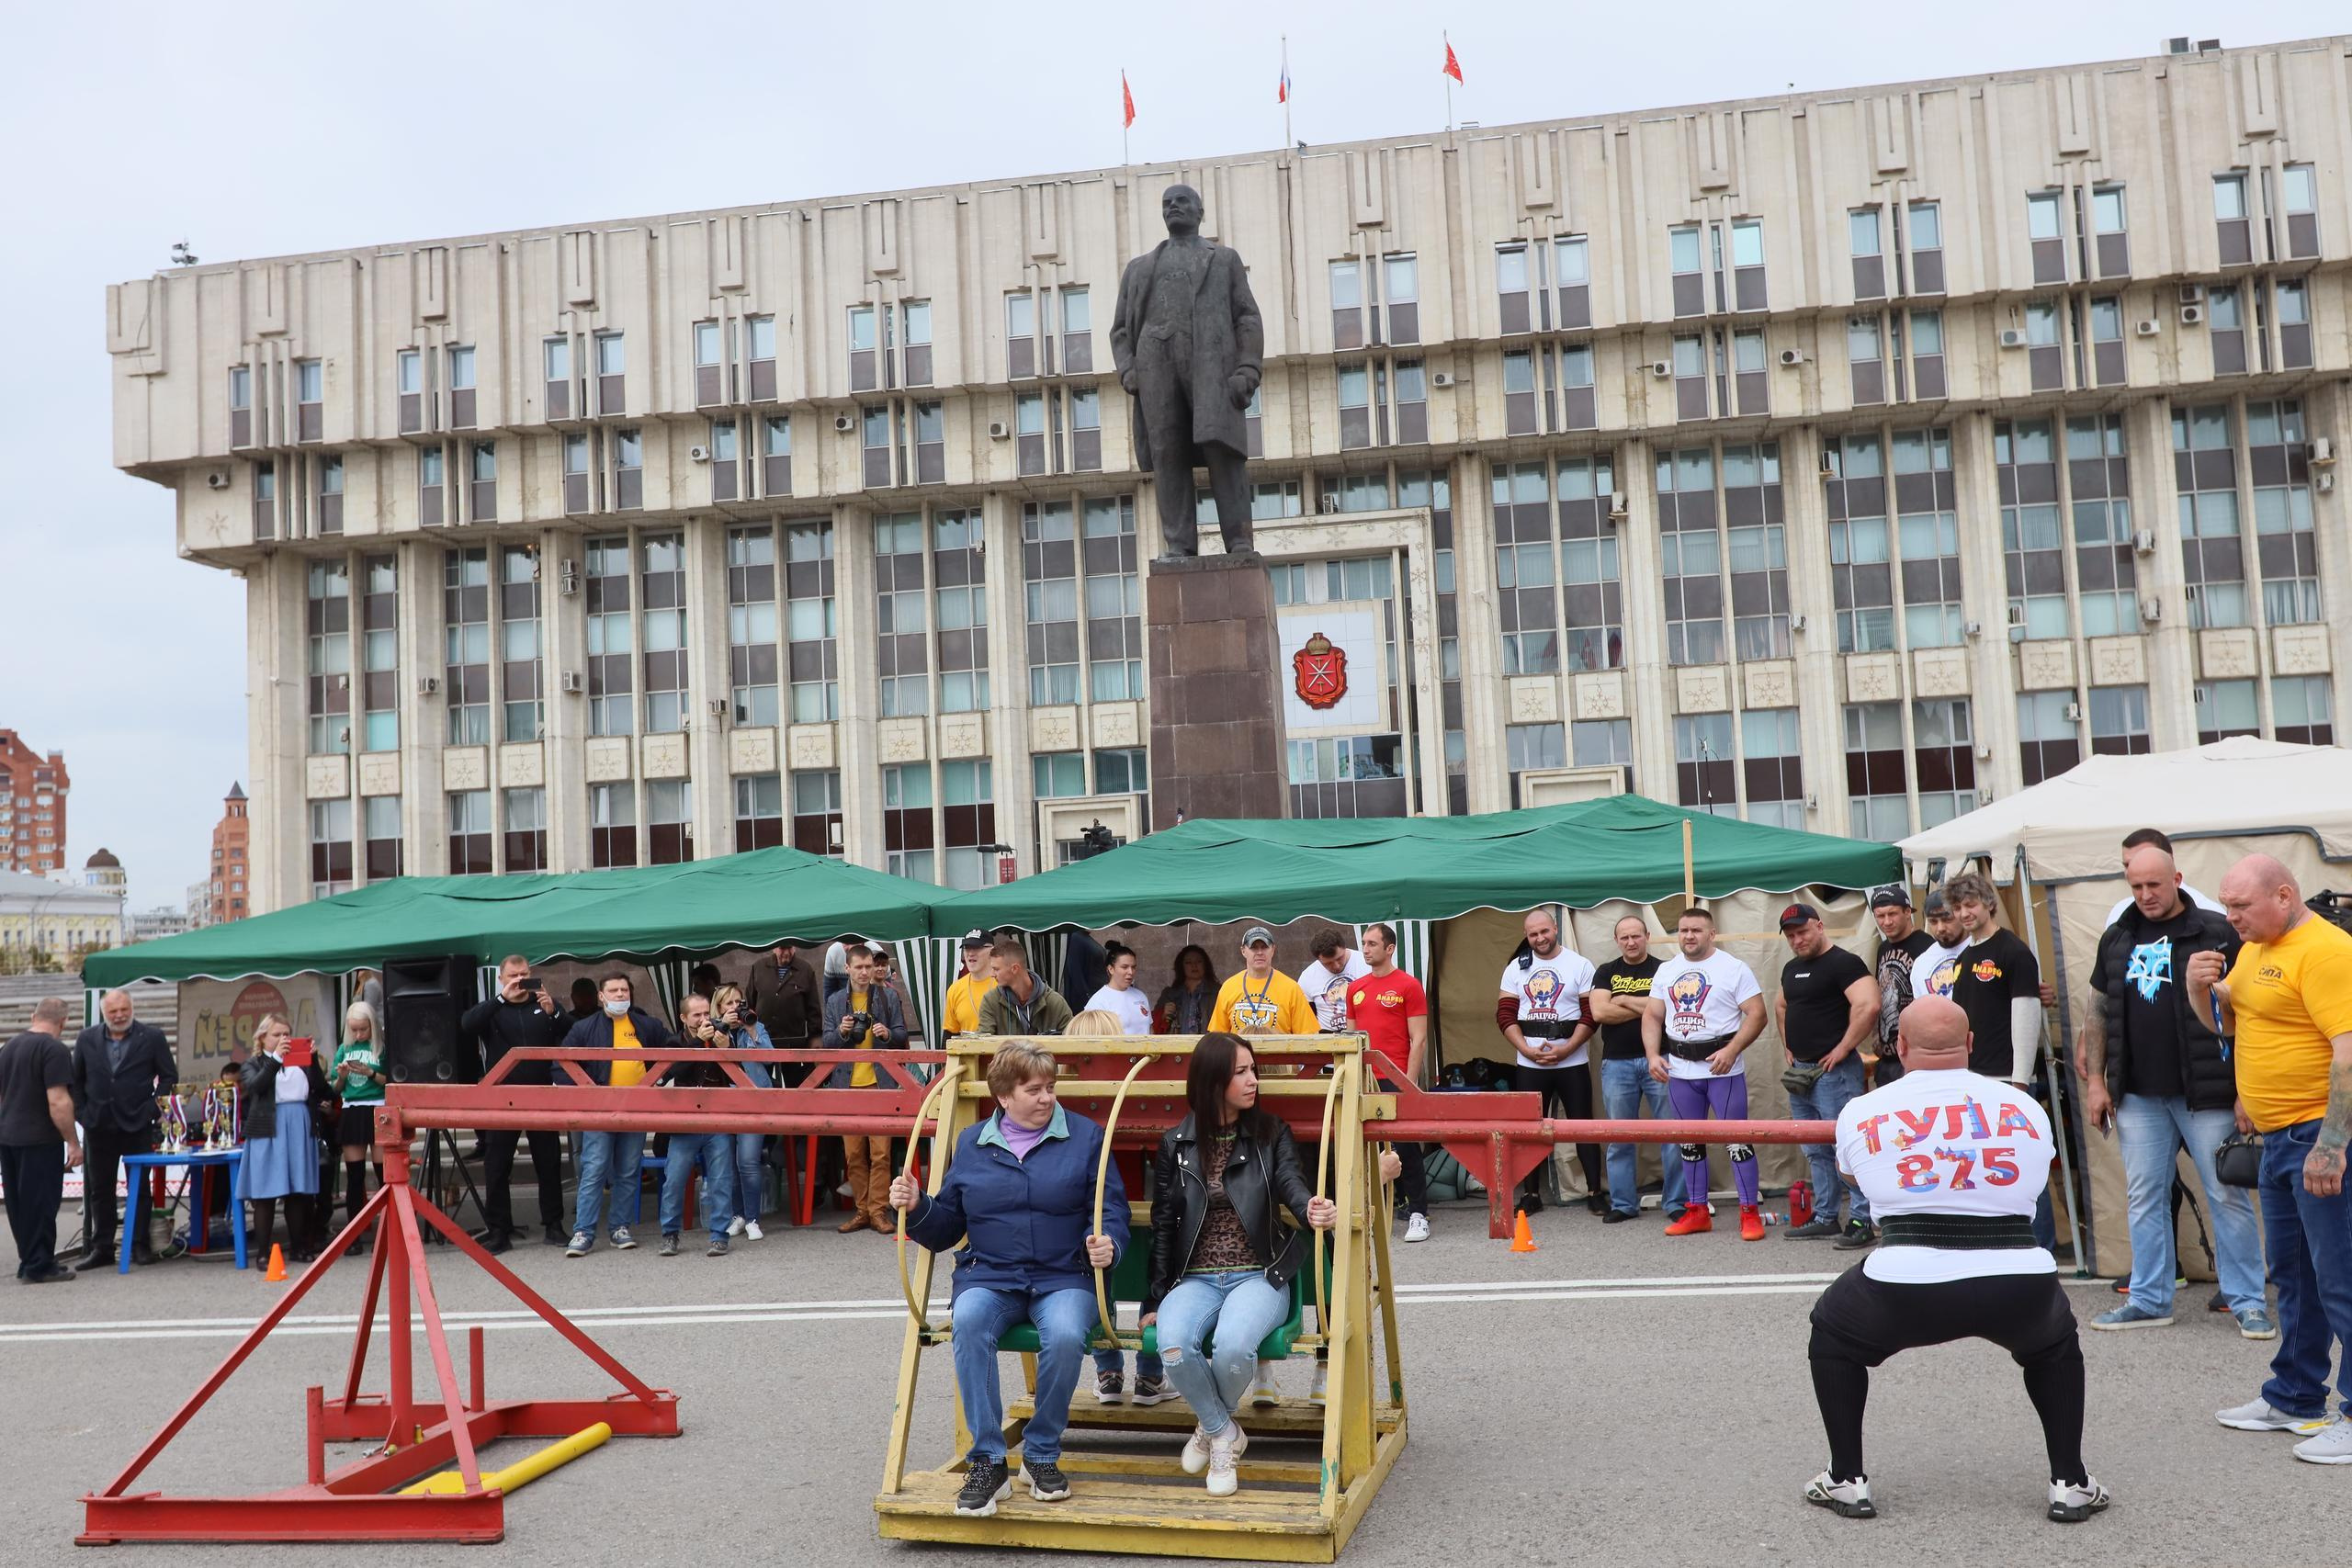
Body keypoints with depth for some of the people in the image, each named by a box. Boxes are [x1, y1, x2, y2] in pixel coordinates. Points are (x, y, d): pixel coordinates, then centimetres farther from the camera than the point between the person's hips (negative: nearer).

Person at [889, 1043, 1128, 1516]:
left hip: (1064, 1278, -1)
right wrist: (916, 1208, -6)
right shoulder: (971, 1143, 13)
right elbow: (946, 1227, 14)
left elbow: (1112, 1211, 2)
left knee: (1065, 1334, -34)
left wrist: (1107, 1244, -20)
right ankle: (987, 1462, -23)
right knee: (968, 1321, -33)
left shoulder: (1085, 1136, 7)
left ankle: (1042, 1455, -8)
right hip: (989, 1277, 1)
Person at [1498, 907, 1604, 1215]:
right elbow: (1505, 1015, 3)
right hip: (1529, 1064, 2)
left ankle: (1595, 1191, 10)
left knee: (1582, 1124, 1)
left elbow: (1591, 1014, -5)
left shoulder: (1579, 965, -1)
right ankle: (1531, 1193, 15)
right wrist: (1528, 1051, -9)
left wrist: (1566, 1049, -15)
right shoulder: (1516, 969, 6)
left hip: (1572, 1062, -2)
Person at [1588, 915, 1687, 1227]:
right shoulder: (1606, 973, 10)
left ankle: (1675, 1203, 6)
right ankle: (1623, 1204, 14)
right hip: (1617, 1063, 2)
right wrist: (1645, 1008, -5)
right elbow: (1598, 1012, -5)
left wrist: (1624, 1001, -6)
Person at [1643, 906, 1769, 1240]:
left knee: (1737, 1139, -4)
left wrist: (1731, 1050, -20)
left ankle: (1750, 1213, 4)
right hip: (1679, 1071, 5)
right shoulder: (1665, 971, 11)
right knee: (1689, 1141, 11)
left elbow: (1757, 1014, -9)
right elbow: (1652, 1016, 14)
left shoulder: (1733, 968, -4)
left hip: (1722, 1069, -5)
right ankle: (1697, 1211, 21)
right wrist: (1652, 1055, 0)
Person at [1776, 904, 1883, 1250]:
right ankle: (1825, 1217, 22)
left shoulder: (1843, 963, -12)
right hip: (1800, 1071, 9)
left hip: (1833, 1072, -9)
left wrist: (1843, 1049, -20)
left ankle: (1861, 1221, -2)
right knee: (1816, 1151, 14)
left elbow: (1868, 1005, -26)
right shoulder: (1792, 968, 15)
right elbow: (1780, 1006, 33)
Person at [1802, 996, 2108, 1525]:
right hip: (2020, 1294, 2)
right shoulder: (2025, 1107, 12)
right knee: (2055, 1340, 36)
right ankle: (2070, 1484, 29)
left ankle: (1846, 1481, 24)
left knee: (1832, 1329, 28)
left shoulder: (1861, 1112, 8)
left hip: (1907, 1290, -2)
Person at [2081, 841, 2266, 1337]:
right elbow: (2097, 1012, 15)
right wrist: (2096, 1080, 10)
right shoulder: (2118, 938, 10)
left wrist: (2247, 1087, -10)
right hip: (2138, 1095, 5)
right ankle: (2149, 1300, 19)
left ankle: (2248, 1302, 14)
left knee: (2228, 1197, 2)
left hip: (2205, 1093, -4)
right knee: (2144, 1198, 9)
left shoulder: (2216, 933, -5)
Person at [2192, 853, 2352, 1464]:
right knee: (2291, 1272, 18)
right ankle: (2294, 1399, 30)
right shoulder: (2256, 951, 13)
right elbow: (2223, 1021, 25)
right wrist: (2201, 984, 2)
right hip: (2279, 1137, 10)